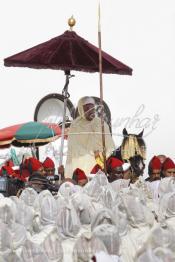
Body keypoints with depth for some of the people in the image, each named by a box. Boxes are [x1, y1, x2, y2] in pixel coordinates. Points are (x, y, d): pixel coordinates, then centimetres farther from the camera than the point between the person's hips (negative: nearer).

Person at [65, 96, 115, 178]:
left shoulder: (102, 124, 10)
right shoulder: (75, 125, 2)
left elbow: (110, 146, 7)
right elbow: (74, 147, -4)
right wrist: (93, 154, -8)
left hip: (100, 165, 2)